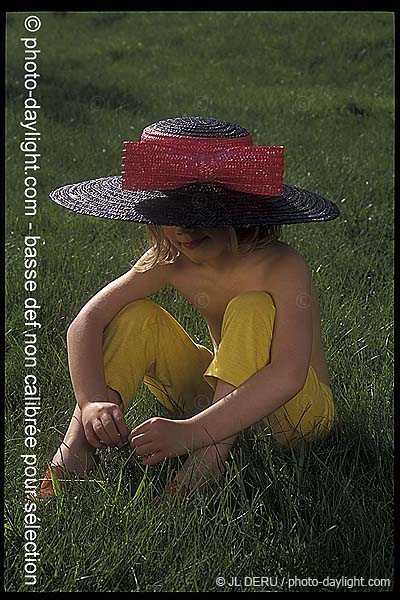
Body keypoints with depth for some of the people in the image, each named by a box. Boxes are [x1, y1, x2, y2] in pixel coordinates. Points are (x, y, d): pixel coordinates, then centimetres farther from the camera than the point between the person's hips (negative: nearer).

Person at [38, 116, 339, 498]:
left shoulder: (281, 267, -26)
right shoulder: (170, 262, -10)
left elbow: (289, 374, -39)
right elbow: (87, 322, -14)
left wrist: (191, 433, -48)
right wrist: (92, 400, -34)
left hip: (299, 407, -5)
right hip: (218, 397, 5)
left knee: (252, 309, -31)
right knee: (138, 317, -13)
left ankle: (210, 459, -40)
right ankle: (76, 445, -25)